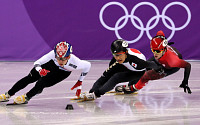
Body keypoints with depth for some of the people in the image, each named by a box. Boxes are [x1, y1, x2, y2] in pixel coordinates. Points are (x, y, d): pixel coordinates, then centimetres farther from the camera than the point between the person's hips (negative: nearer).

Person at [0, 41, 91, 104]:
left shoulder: (75, 62, -43)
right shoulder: (53, 54, -42)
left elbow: (88, 65, -22)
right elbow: (37, 63, -33)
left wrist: (79, 83, -16)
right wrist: (40, 70, -57)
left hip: (63, 72, -1)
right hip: (51, 64, 1)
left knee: (42, 83, -23)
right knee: (30, 78, -4)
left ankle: (26, 97, 0)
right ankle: (8, 95, 10)